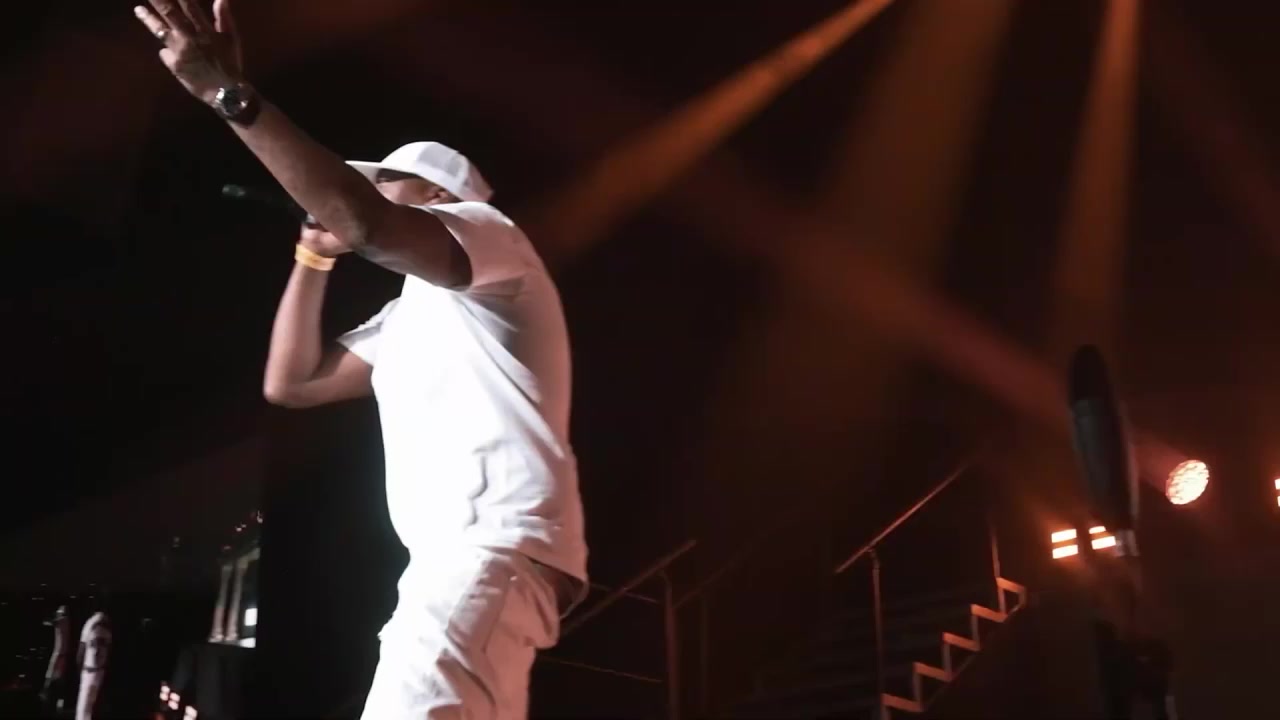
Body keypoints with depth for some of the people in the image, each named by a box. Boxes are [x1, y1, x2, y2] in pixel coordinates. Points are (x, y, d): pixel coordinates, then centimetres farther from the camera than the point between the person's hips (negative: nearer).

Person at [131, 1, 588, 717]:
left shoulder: (489, 230, 4)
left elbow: (364, 221, -17)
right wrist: (314, 251, 20)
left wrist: (230, 92, -16)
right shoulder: (408, 316, 32)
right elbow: (290, 383, 25)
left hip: (498, 546, -10)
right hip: (450, 562, 10)